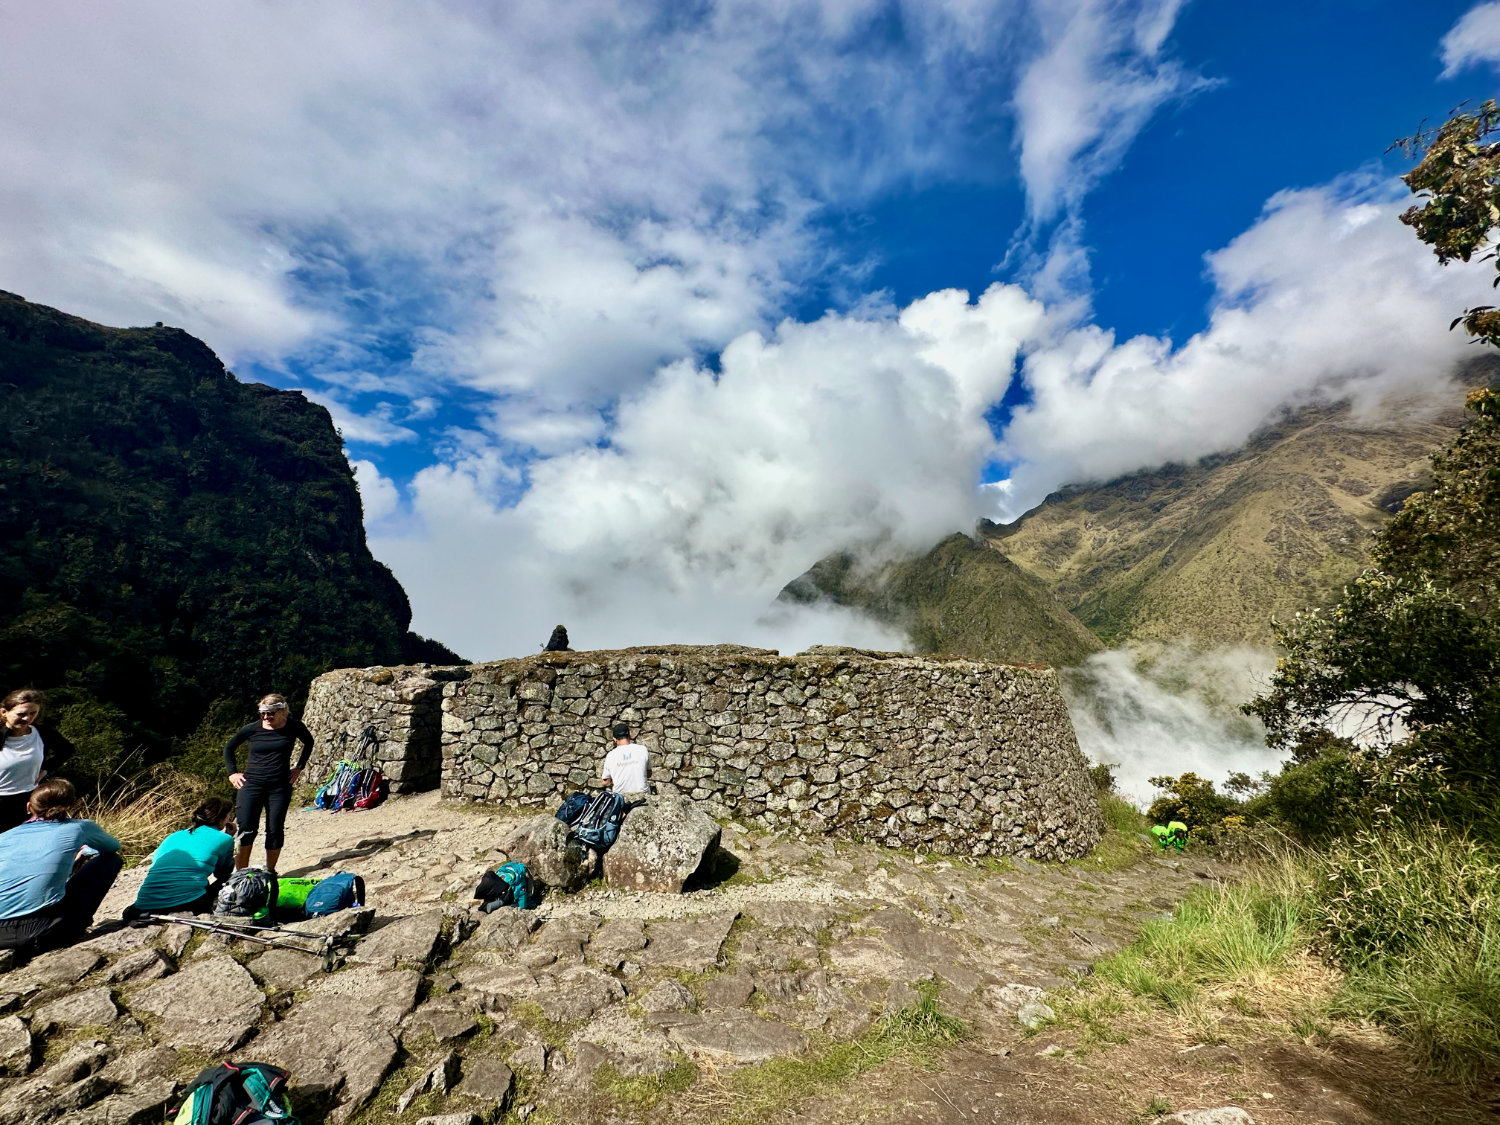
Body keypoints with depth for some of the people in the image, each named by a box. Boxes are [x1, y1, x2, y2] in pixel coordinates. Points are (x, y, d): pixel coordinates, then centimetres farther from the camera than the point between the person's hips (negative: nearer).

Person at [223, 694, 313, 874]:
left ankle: (270, 872, 18)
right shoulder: (251, 729, -2)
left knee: (275, 830, 3)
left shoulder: (294, 727, -2)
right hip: (252, 785, 0)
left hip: (280, 787, 0)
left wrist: (299, 767, 11)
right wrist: (232, 772, 8)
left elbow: (309, 742, 18)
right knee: (247, 829, -8)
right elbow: (229, 747, 16)